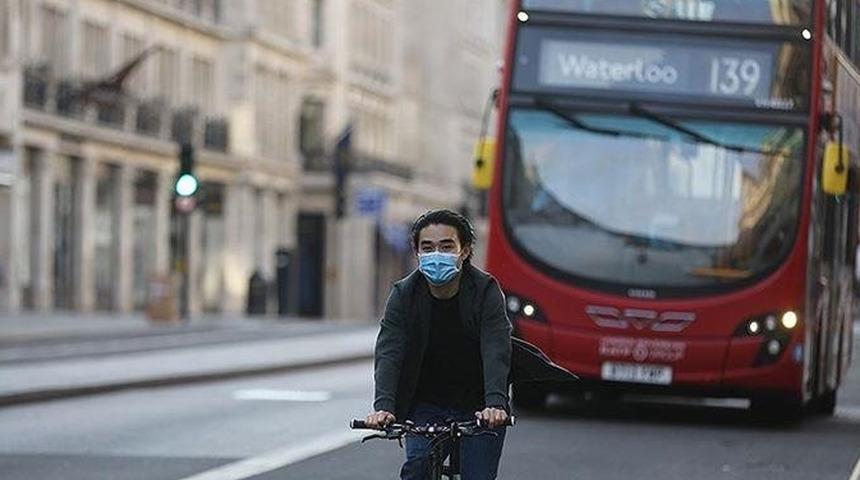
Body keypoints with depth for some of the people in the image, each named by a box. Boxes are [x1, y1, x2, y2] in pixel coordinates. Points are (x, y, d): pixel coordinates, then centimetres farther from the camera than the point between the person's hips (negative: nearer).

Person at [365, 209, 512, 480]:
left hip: (479, 410, -1)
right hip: (425, 408, 1)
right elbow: (388, 353, -18)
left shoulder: (486, 292, -13)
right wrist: (383, 406, -36)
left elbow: (496, 353, -25)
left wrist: (496, 404, -42)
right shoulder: (403, 295, -8)